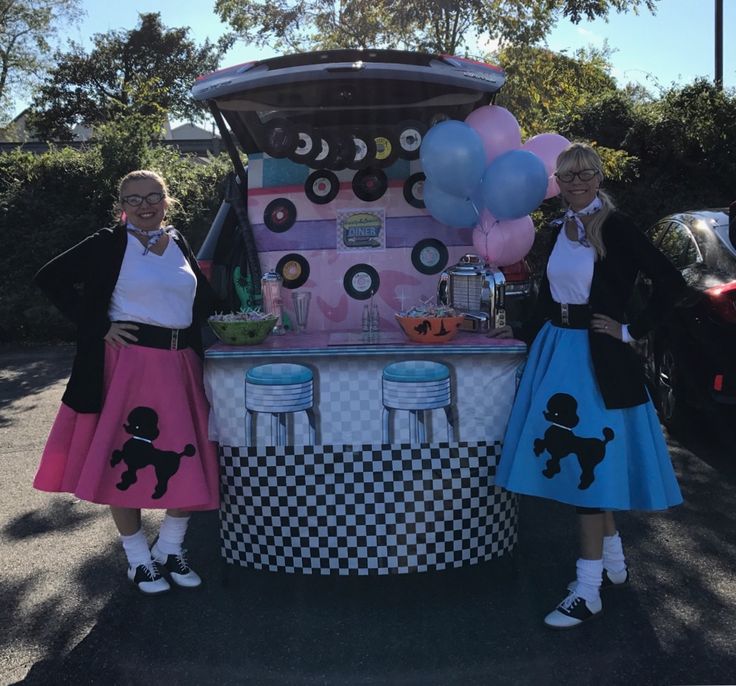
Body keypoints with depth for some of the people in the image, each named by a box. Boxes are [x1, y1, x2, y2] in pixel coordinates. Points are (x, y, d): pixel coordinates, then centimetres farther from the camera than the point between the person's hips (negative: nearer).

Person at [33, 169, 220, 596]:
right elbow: (52, 279, -7)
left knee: (189, 464, 7)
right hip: (128, 364, -5)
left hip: (180, 365, 5)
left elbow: (204, 301, 21)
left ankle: (170, 551, 26)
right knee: (127, 463, 3)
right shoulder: (110, 244, -3)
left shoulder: (180, 244, 12)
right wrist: (100, 327, -11)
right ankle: (139, 560, 22)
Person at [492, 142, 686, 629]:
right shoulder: (561, 229, 11)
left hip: (597, 356, -7)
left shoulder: (615, 227, -10)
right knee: (572, 457, 12)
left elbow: (671, 283, -13)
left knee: (589, 460, -6)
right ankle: (614, 564, 29)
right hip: (557, 350, 8)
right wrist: (526, 333, 23)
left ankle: (589, 591, 4)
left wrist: (630, 330, -11)